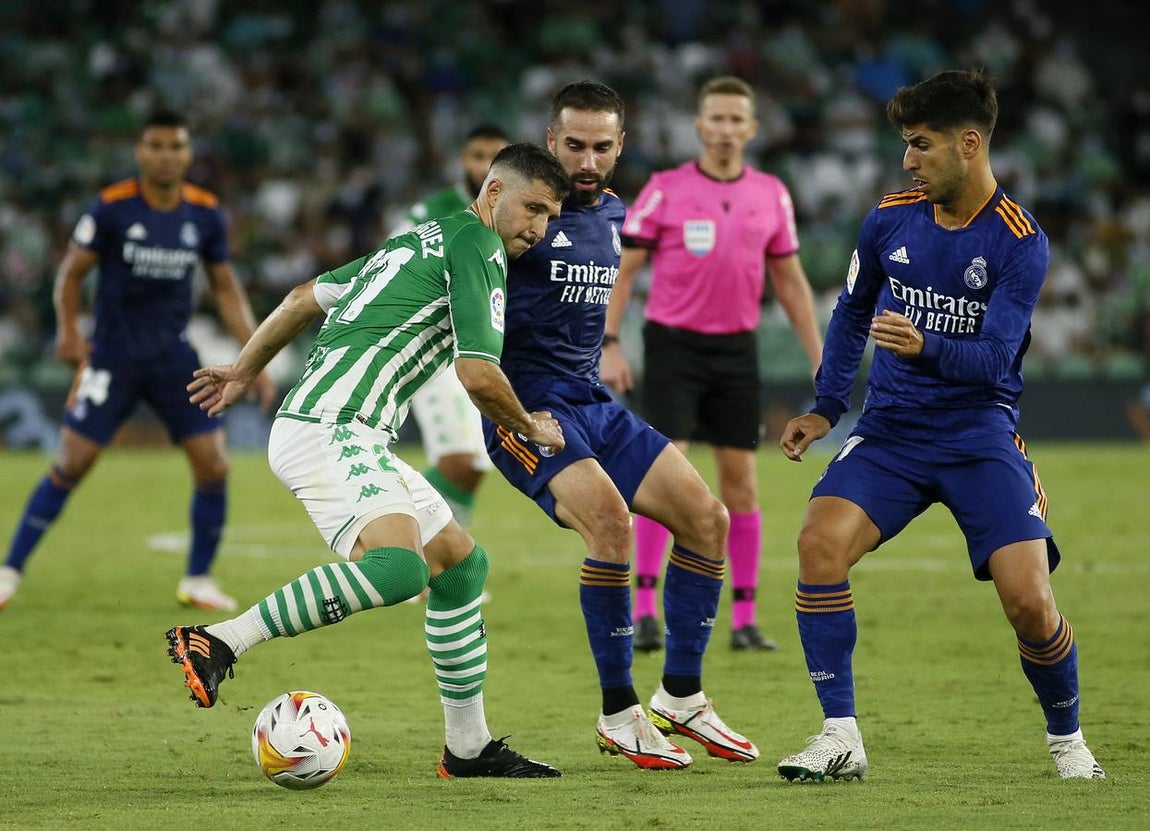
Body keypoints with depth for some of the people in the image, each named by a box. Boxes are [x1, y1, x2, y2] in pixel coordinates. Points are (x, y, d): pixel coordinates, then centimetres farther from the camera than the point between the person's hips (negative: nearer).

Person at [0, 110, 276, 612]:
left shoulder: (206, 214, 0)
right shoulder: (112, 207, -10)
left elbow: (225, 288, 10)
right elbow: (71, 272, -1)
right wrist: (68, 331, -17)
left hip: (174, 358, 3)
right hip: (112, 357, -3)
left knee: (213, 467, -5)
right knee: (70, 465, -7)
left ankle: (198, 581, 12)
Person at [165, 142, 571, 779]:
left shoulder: (423, 241, 24)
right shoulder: (477, 243, -5)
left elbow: (305, 297, 32)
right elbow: (477, 375, -13)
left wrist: (244, 370, 43)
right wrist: (533, 429, 6)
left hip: (354, 440, 11)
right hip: (329, 432, -11)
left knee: (461, 563, 15)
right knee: (400, 565, -32)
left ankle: (468, 748, 19)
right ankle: (219, 643, -28)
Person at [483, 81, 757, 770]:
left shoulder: (611, 213, 12)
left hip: (593, 403, 8)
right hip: (526, 403, -8)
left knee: (707, 517, -1)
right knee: (609, 517, -29)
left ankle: (681, 699, 11)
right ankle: (620, 716, -19)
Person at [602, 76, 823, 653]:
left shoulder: (771, 195, 6)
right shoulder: (666, 190, -5)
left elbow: (790, 281, 12)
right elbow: (624, 269, -2)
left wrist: (819, 360, 9)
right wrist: (610, 345, -10)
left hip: (736, 347, 3)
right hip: (673, 343, -3)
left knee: (740, 481, 4)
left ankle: (744, 619, 9)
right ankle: (644, 609, -10)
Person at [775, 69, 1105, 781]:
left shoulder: (1020, 243, -10)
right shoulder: (890, 220, 2)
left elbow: (993, 358, -18)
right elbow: (853, 312, 19)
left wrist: (925, 347, -37)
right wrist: (826, 409, 12)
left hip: (981, 437, -3)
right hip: (890, 430, 3)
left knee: (1030, 601, -15)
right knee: (821, 542, -23)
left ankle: (1067, 737, 15)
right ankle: (841, 740, -16)